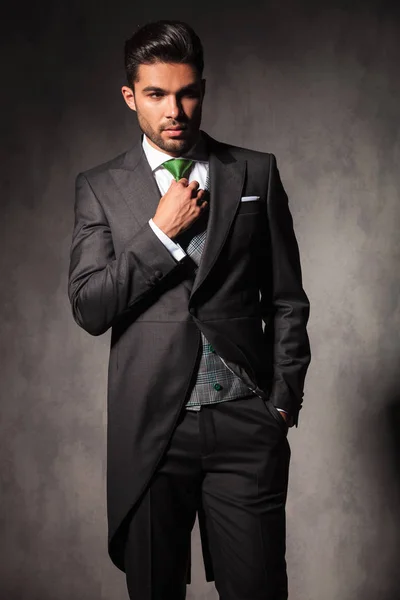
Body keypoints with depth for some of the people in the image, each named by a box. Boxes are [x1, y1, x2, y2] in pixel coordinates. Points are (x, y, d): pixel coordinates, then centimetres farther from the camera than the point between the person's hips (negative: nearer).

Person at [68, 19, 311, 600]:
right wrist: (162, 232, -10)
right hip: (150, 427, 1)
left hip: (247, 422, 0)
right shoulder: (99, 187, 5)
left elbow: (287, 299, 8)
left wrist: (285, 397, 1)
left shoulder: (257, 173, 6)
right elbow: (89, 309, -3)